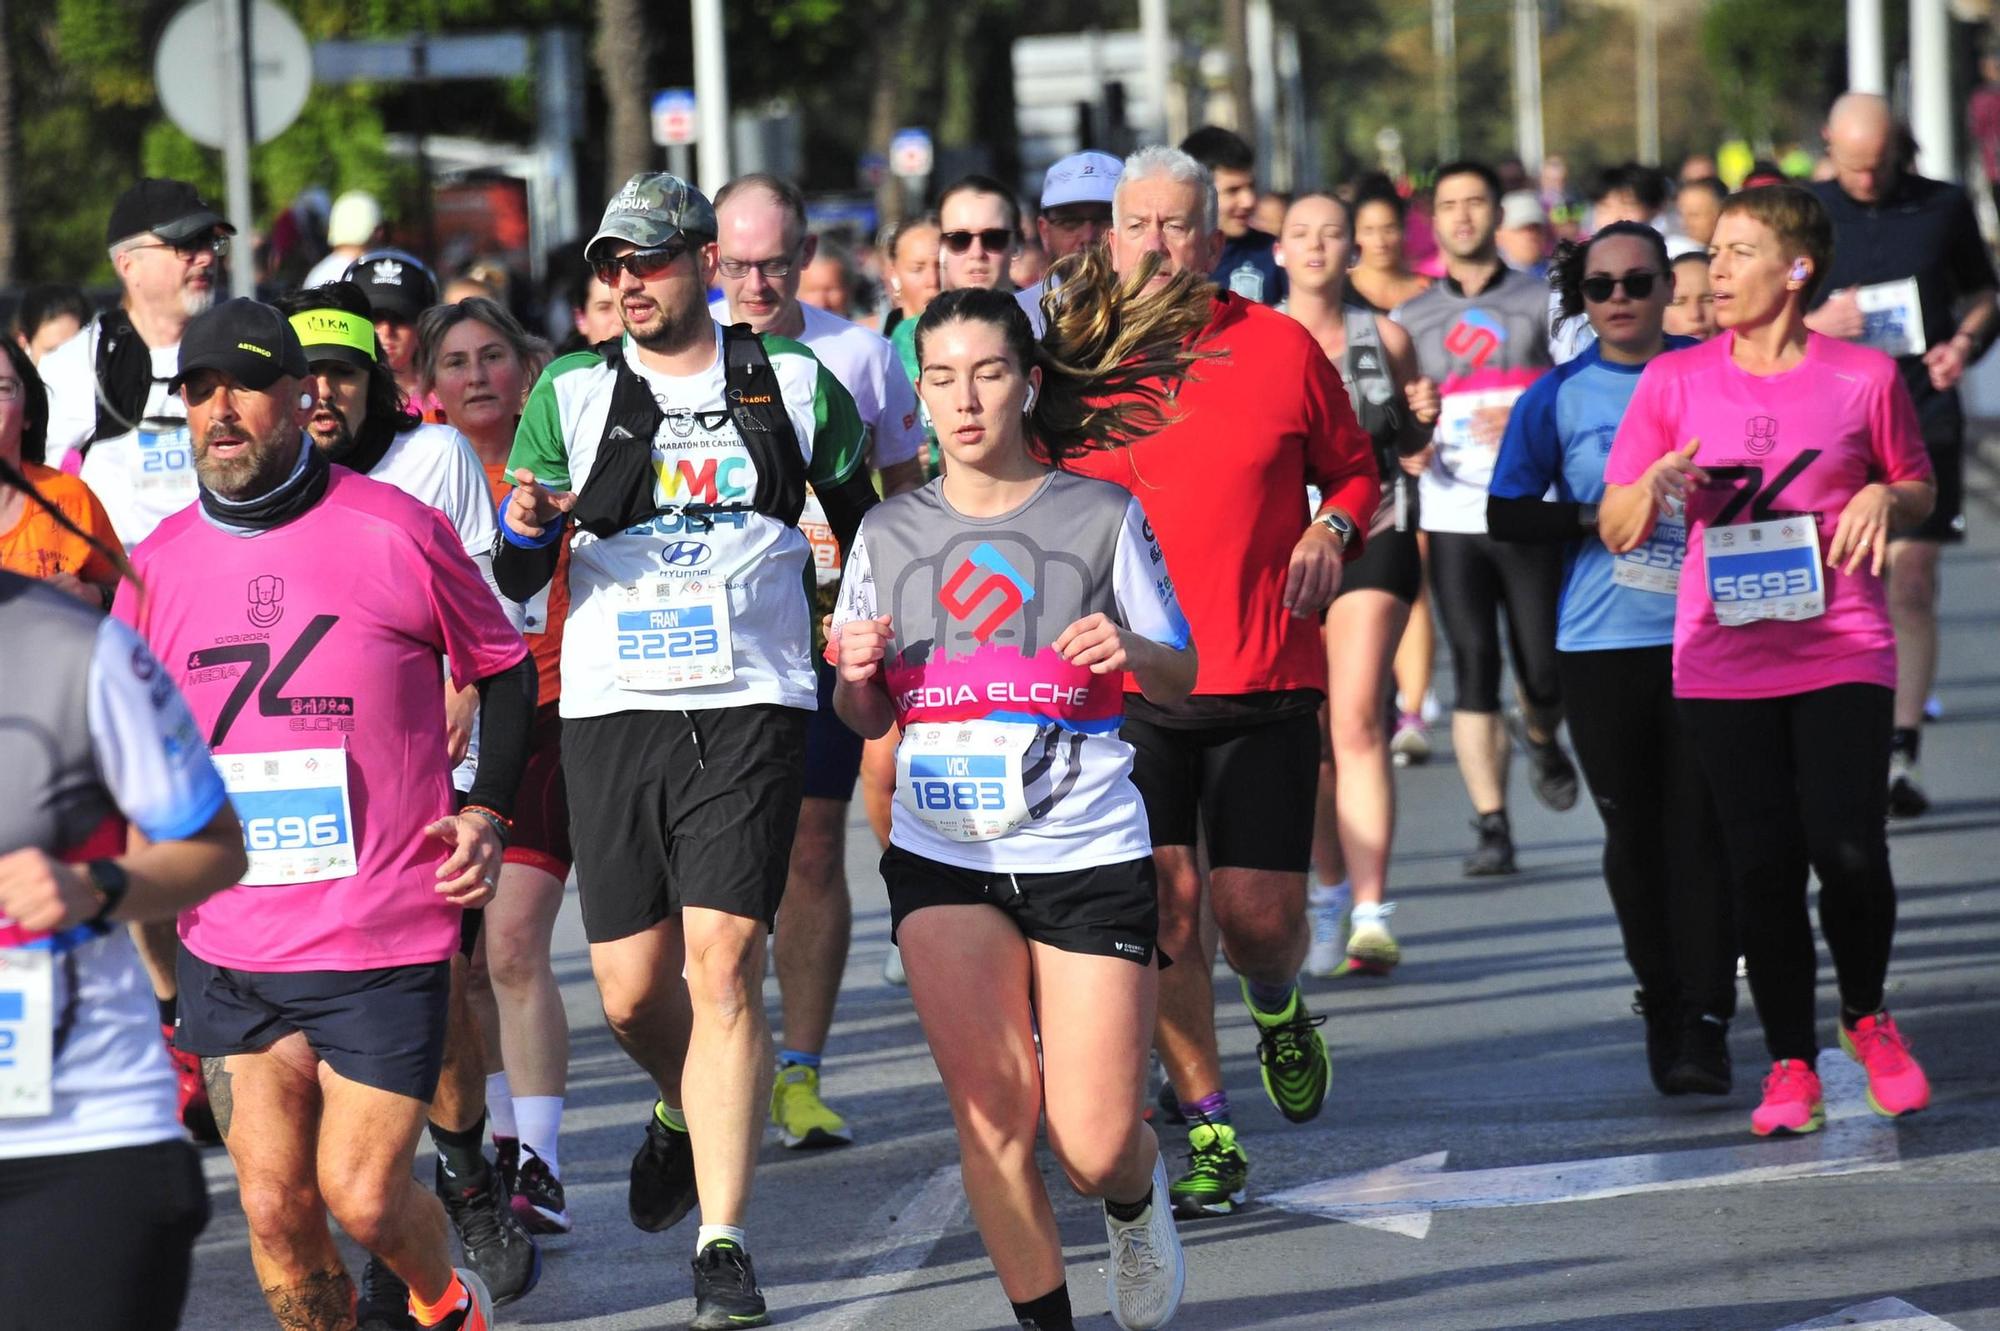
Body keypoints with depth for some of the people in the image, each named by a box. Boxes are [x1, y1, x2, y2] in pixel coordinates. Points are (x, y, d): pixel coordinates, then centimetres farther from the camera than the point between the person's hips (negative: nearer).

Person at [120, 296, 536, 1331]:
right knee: (274, 1208, -1)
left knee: (362, 1196, -4)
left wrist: (484, 811, -3)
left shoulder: (397, 533, -6)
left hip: (389, 939, -3)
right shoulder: (158, 564, 3)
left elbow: (505, 667, 8)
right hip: (230, 950, 3)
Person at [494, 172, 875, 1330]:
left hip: (753, 704, -1)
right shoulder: (572, 395, 5)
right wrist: (527, 531, -17)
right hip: (614, 710, 2)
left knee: (722, 961, -14)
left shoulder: (792, 383, 6)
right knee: (633, 989, 2)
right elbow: (516, 582, 4)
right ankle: (687, 1110, 38)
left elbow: (862, 521, 20)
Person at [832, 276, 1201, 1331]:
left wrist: (1133, 649, -17)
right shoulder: (888, 534, 7)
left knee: (1095, 1150, -3)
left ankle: (1138, 1201, 33)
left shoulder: (1101, 516, 0)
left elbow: (1182, 680, 5)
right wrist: (856, 676, -8)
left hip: (1090, 856, -2)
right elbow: (865, 719, 14)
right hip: (942, 856, 2)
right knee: (991, 1115, -11)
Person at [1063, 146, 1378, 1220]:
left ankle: (1277, 1007, 34)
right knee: (1164, 899, -8)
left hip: (1265, 684, 0)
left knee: (1259, 915, -3)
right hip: (1125, 683, 0)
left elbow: (1353, 468, 16)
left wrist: (1333, 528, -4)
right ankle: (1208, 1133, 4)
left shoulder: (1282, 349, 3)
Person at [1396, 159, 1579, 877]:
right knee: (1474, 668, -8)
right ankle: (1491, 825, -7)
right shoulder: (1410, 319, 13)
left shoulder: (1543, 304, 8)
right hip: (1452, 515, 1)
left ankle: (1542, 739, 34)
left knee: (1545, 668, -1)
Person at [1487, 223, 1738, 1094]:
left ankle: (1706, 1024, -9)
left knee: (1702, 827, -8)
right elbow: (1505, 515, 5)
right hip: (1602, 647, 1)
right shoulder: (1558, 398, 5)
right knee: (1633, 835, 5)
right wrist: (1598, 518, -9)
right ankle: (1661, 1008, 20)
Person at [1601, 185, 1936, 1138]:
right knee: (1762, 861, 0)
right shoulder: (1675, 382, 4)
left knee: (1848, 847, -11)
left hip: (1842, 652, -1)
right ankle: (1790, 1063, 12)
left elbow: (1918, 487, 17)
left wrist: (1886, 498, -6)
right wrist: (1656, 485, -14)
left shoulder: (1863, 377, 2)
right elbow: (1616, 530, 7)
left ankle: (1866, 1011, 17)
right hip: (1724, 658, 1)